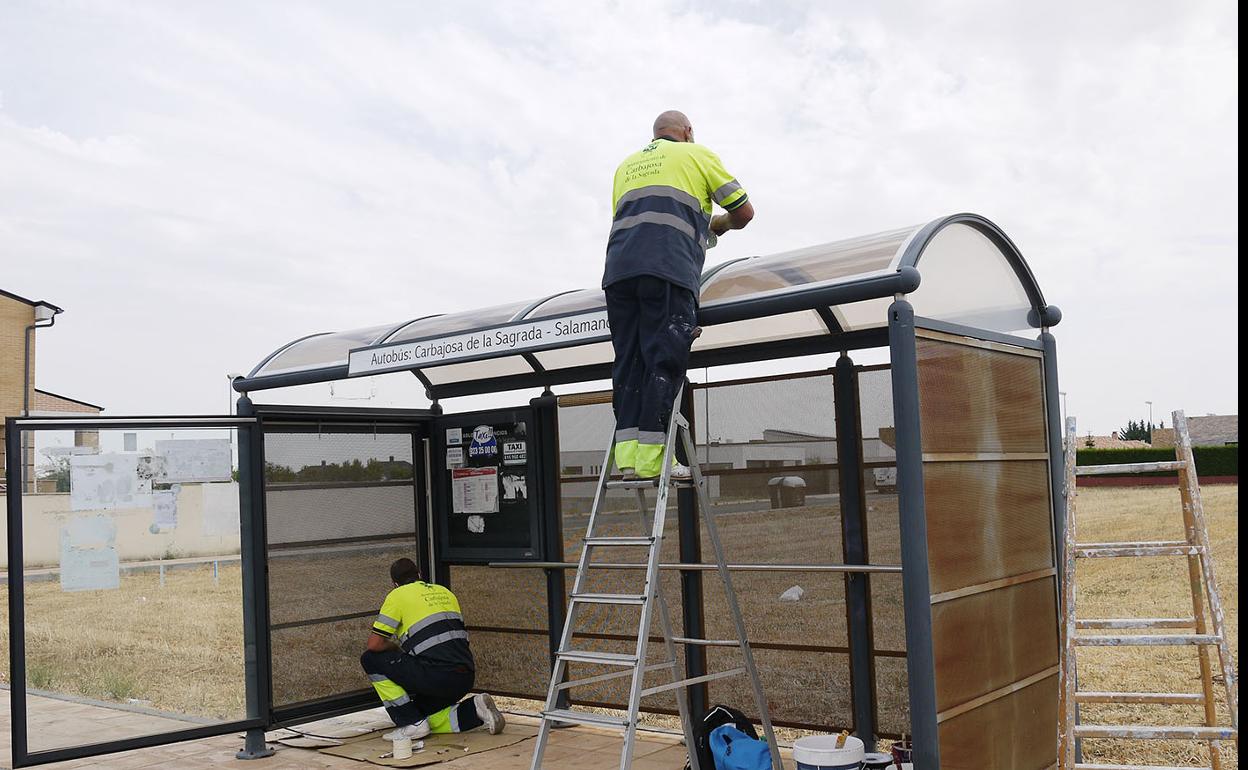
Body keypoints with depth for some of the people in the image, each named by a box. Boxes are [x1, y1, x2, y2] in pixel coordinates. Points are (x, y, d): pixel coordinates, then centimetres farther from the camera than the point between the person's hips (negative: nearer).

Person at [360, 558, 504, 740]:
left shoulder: (397, 596, 4)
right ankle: (474, 709, 5)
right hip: (465, 678, 7)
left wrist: (396, 648, 20)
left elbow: (374, 644, -1)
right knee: (421, 711, 28)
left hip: (437, 676, -7)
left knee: (370, 659, 8)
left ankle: (412, 724, 3)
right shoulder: (445, 592, 24)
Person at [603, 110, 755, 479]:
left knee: (628, 360, 4)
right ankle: (651, 454, -13)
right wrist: (719, 224, 40)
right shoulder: (697, 154, 18)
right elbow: (744, 211, 18)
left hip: (618, 268, 5)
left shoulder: (627, 164, 31)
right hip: (669, 269, -5)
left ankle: (628, 449, -5)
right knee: (664, 360, -8)